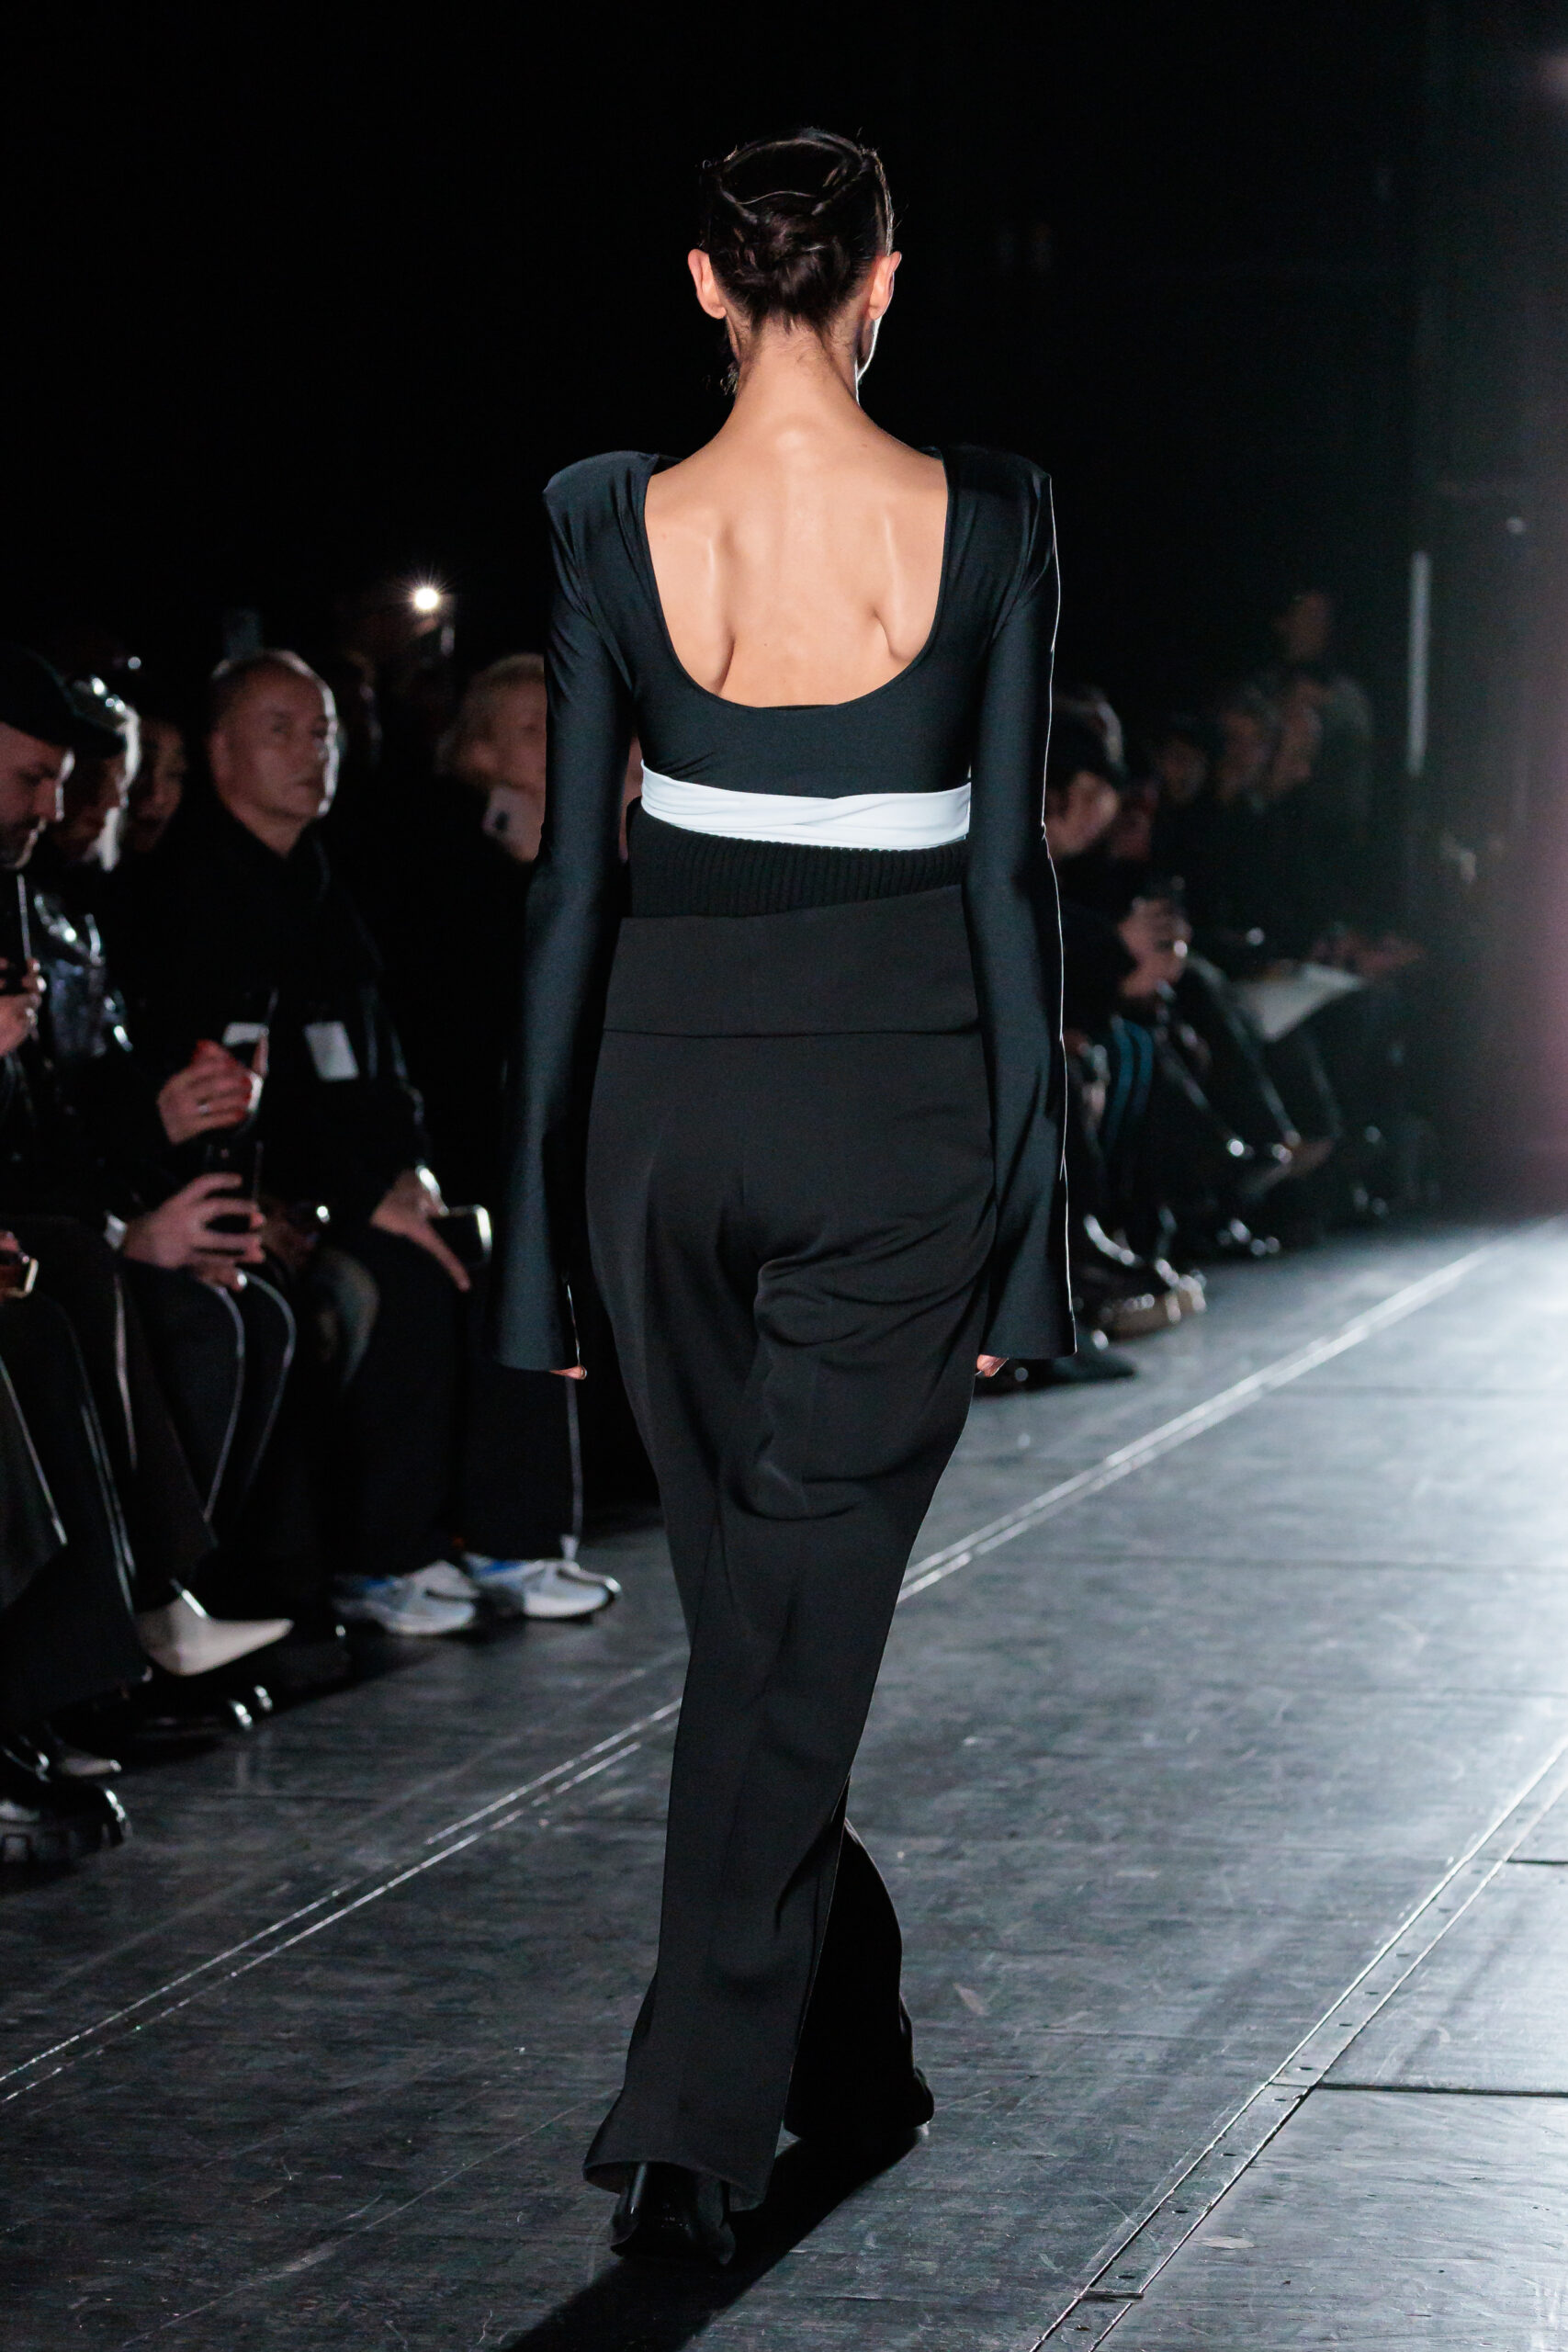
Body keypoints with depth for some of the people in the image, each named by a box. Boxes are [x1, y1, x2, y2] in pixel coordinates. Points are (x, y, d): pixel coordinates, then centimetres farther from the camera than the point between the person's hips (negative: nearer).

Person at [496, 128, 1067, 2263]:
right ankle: (694, 2125, -1)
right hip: (895, 1100, -2)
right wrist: (1029, 1189, 0)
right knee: (802, 1616, 2)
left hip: (670, 1087, 2)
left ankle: (850, 2053, 29)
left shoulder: (613, 522, -4)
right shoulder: (986, 519, -7)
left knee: (751, 1598, 17)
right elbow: (1007, 866, -6)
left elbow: (575, 871, -2)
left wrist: (543, 1207, 5)